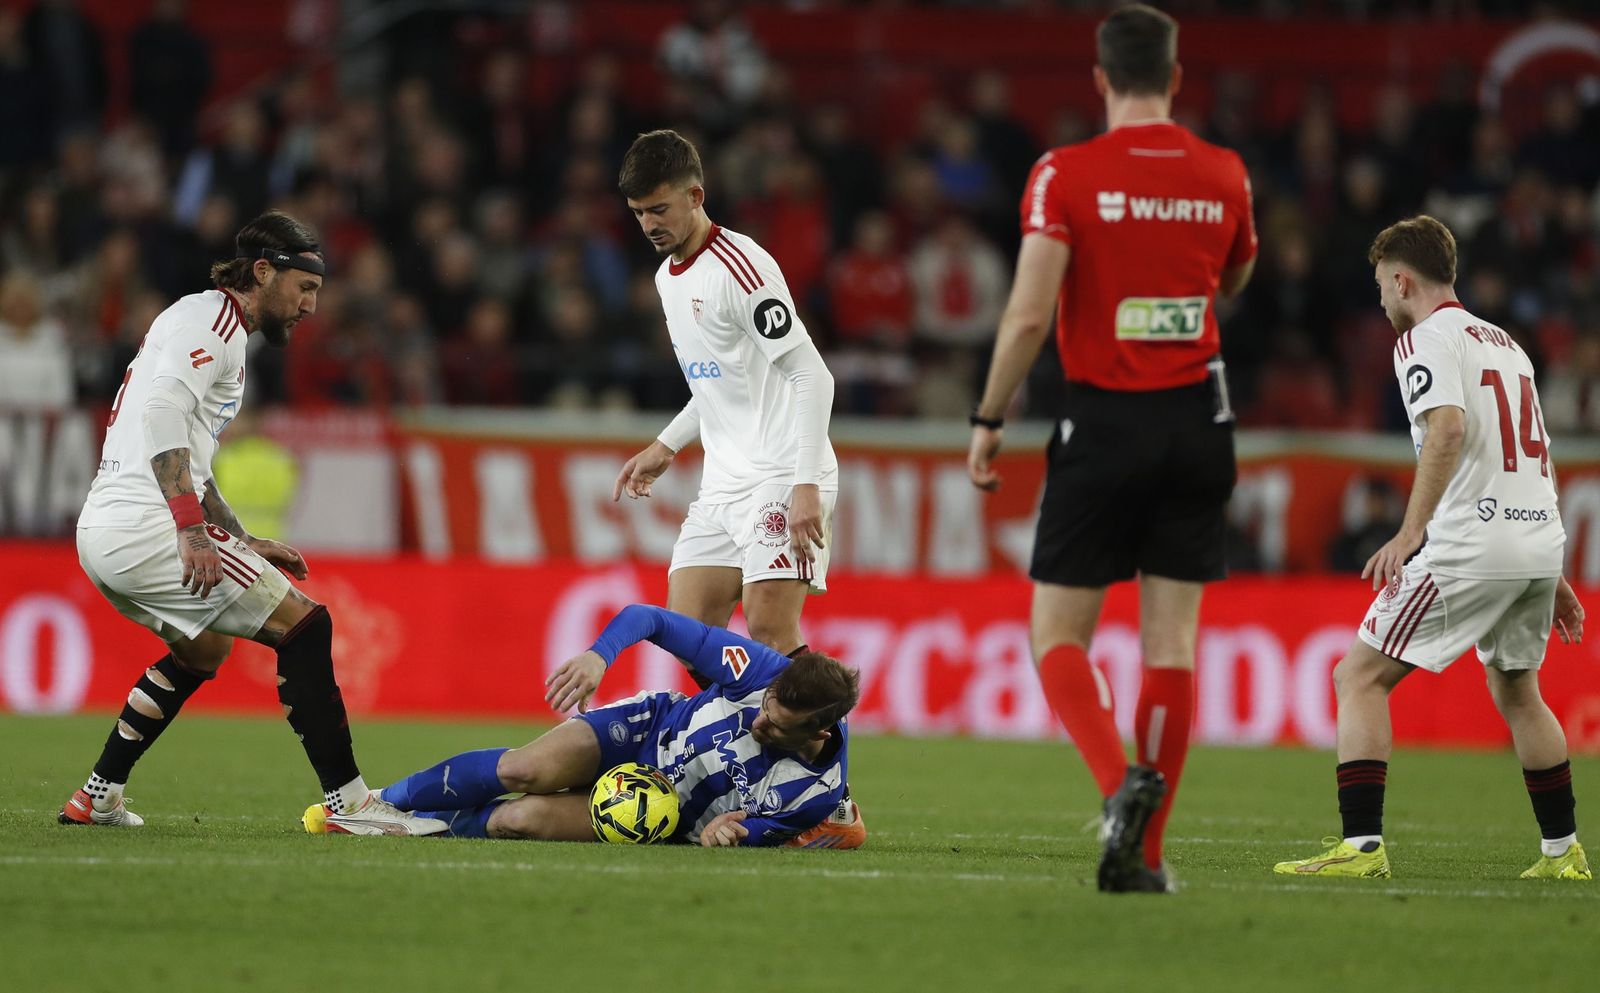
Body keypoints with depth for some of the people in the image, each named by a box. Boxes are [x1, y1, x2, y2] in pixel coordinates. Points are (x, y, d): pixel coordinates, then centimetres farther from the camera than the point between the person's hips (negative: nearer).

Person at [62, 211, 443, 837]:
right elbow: (162, 414, -23)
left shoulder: (212, 324, 25)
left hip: (102, 535, 11)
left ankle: (97, 797, 29)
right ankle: (348, 802, -11)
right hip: (146, 528, -11)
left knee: (204, 649, 31)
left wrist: (244, 543, 27)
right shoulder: (210, 318, -7)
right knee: (303, 624, -8)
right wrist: (193, 531, -28)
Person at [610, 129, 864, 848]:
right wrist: (667, 447, 24)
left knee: (769, 636, -17)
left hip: (782, 480, -9)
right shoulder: (669, 276, 15)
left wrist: (806, 486, -23)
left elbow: (810, 376, -17)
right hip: (723, 485, 9)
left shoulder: (739, 266, -14)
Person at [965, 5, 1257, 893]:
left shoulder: (1066, 175, -8)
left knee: (1059, 636, 4)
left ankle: (1122, 783, -22)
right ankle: (1146, 852, 3)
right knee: (1173, 640, 6)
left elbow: (1029, 313, -15)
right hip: (1197, 420, 3)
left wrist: (989, 421, -5)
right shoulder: (1224, 175, 3)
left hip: (1104, 421, -3)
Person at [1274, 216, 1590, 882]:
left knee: (1360, 678, -4)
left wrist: (1410, 532, -25)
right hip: (1540, 538, 8)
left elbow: (1449, 428, -21)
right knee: (1515, 690, 27)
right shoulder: (1505, 344, 23)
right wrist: (1551, 577, 30)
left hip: (1469, 546, -8)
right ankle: (1563, 851, 26)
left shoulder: (1425, 339, -3)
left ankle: (1362, 845, -14)